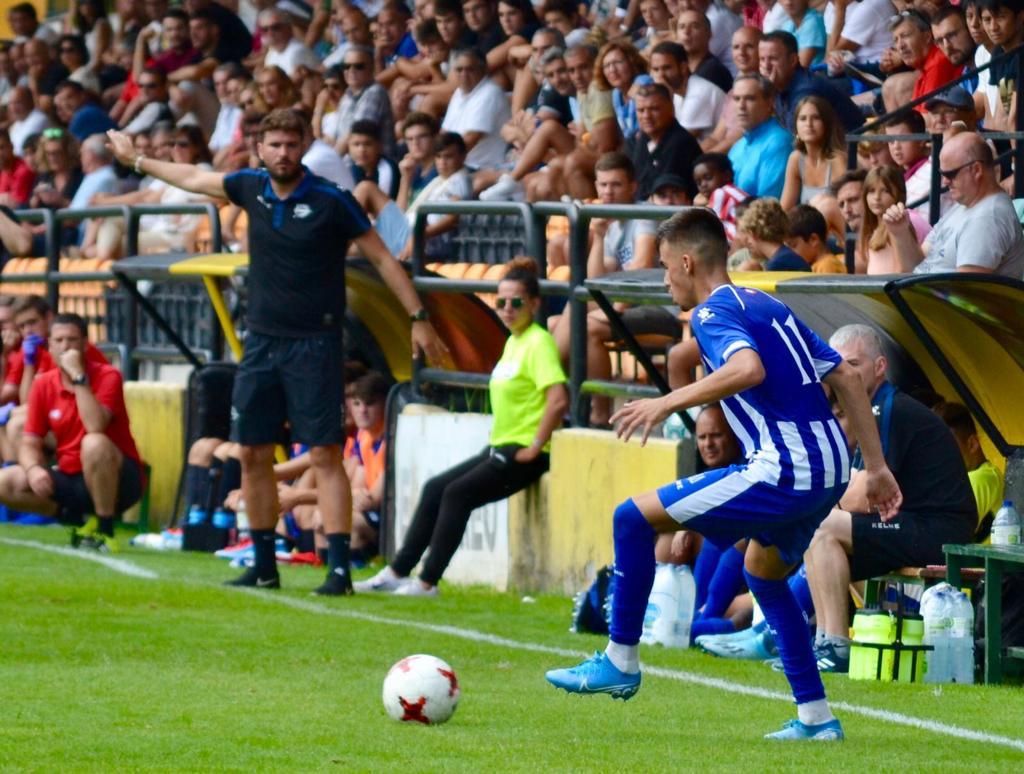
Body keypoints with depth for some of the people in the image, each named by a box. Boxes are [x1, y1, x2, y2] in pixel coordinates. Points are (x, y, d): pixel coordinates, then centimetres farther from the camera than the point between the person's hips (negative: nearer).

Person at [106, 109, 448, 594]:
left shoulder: (331, 202, -10)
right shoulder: (252, 188, 5)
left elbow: (382, 259, -5)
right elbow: (194, 178, 22)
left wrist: (419, 318, -8)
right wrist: (137, 161, 34)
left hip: (313, 345, -6)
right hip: (262, 341, 6)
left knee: (325, 454, -10)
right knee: (253, 455, 8)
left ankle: (339, 568, -14)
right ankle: (264, 566, 18)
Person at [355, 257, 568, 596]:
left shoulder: (538, 343, -15)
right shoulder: (512, 342, 14)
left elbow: (558, 399, -27)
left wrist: (535, 448, -21)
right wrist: (497, 437, 16)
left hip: (522, 454, -10)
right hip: (500, 447, 10)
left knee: (457, 494, -19)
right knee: (435, 488, 7)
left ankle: (427, 581, -17)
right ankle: (398, 572, 11)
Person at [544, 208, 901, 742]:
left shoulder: (712, 312, -5)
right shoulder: (769, 306, 21)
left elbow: (748, 368, -28)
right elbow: (846, 378, 21)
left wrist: (669, 402, -21)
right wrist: (875, 467, 23)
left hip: (782, 472, -9)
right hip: (830, 470, 9)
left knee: (634, 517, -2)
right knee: (762, 572, 32)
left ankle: (620, 662, 6)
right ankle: (816, 718, 28)